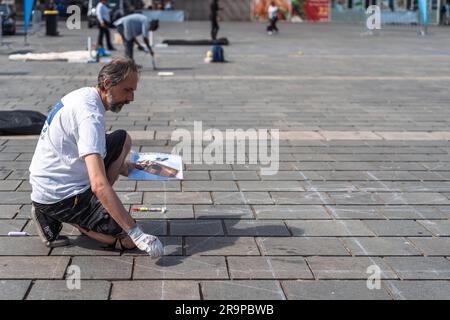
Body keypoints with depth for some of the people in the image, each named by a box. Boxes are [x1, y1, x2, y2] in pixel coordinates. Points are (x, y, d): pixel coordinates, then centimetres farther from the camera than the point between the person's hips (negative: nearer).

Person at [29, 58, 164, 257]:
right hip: (58, 195, -9)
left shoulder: (83, 95, 4)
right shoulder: (90, 115, -26)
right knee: (129, 239, -13)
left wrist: (120, 167, 12)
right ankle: (58, 215, -3)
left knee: (122, 140, 9)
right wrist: (137, 233, -35)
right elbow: (99, 185, -34)